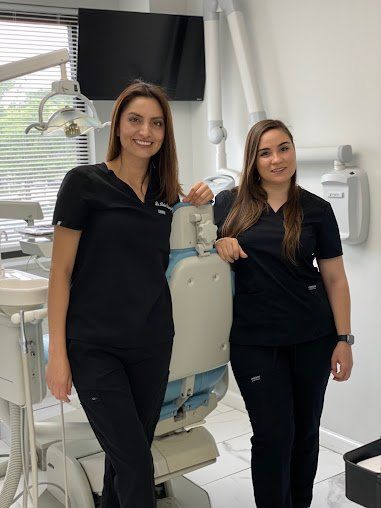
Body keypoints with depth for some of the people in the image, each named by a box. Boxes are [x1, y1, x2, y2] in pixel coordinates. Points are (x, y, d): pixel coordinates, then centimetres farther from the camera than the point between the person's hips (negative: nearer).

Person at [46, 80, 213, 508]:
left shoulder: (165, 191, 8)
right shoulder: (85, 183, -7)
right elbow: (61, 271, -7)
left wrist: (195, 206, 5)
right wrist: (57, 353, -11)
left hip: (152, 343, 5)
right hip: (95, 346, -5)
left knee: (127, 456, 15)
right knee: (135, 463, -4)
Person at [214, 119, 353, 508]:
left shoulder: (316, 210, 3)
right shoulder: (230, 203, 2)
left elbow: (334, 278, 4)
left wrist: (343, 339, -1)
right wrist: (219, 242, -10)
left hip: (312, 337, 2)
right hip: (254, 340, -1)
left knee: (305, 431, 14)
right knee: (273, 435, -1)